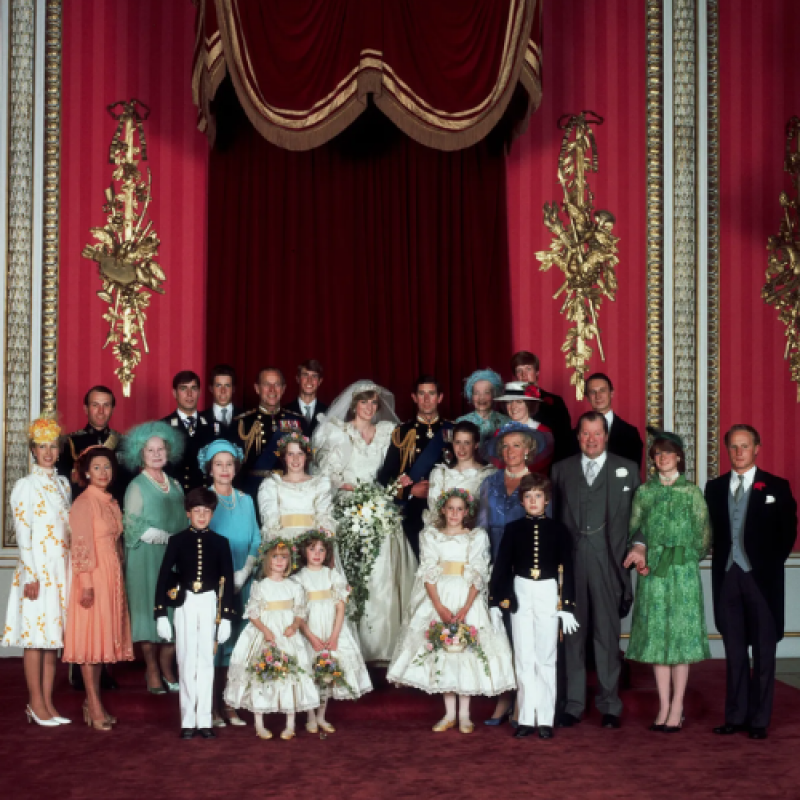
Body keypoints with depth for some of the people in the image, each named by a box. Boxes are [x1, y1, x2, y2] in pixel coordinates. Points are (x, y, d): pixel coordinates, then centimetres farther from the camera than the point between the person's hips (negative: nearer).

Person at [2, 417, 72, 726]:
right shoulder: (25, 485, -5)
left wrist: (71, 569, 10)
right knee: (35, 635, -3)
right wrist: (31, 576, -15)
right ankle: (36, 703, 3)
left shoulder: (62, 484, 14)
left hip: (61, 569, 6)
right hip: (36, 568, -6)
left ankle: (47, 702, 12)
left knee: (53, 633, 7)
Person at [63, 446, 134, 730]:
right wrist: (87, 584, -19)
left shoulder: (112, 502, 14)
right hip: (93, 576, -8)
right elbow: (81, 546, -15)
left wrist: (117, 576, 12)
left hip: (113, 576, 8)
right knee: (91, 636, -4)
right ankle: (95, 707, -1)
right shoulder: (83, 503, -10)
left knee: (104, 636, 10)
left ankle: (92, 701, 18)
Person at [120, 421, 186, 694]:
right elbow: (135, 525, -9)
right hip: (147, 558, -5)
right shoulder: (137, 486, -2)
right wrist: (169, 538, -12)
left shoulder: (175, 485, 14)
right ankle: (153, 671, 4)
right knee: (149, 609, -3)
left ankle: (167, 668, 10)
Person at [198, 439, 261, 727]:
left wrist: (243, 574, -4)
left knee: (236, 641, 4)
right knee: (212, 641, -5)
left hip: (241, 582, 4)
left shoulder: (245, 501, 11)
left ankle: (230, 705, 10)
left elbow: (256, 541, 10)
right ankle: (212, 707, 0)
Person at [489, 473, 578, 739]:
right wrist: (495, 602, 0)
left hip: (549, 597, -1)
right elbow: (501, 566, 4)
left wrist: (567, 606, -2)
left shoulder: (558, 530, 1)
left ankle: (545, 719, 8)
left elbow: (567, 569, 2)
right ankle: (527, 718, 10)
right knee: (524, 659, 5)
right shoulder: (513, 529, 3)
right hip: (520, 595, 1)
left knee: (546, 659, 3)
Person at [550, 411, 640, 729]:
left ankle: (609, 705, 10)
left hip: (608, 562, -1)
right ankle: (572, 704, 11)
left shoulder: (627, 469, 9)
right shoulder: (561, 470, 13)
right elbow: (554, 517, 9)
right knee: (572, 633, 4)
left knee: (608, 633, 2)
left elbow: (636, 516, 6)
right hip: (570, 560, 1)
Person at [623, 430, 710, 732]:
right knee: (656, 636, 3)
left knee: (681, 636, -1)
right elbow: (636, 528, 7)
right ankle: (664, 707, 11)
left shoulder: (691, 492, 3)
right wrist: (639, 549, -12)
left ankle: (677, 709, 5)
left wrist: (682, 560, -2)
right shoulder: (644, 492, 8)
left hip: (683, 572, -2)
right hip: (652, 572, 2)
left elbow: (703, 535, 3)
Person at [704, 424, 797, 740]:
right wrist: (720, 560, 0)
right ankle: (736, 716, 13)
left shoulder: (776, 487, 1)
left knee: (763, 652, 1)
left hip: (761, 578, -3)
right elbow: (712, 532, 11)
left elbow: (788, 532, 1)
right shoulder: (715, 488, 10)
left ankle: (759, 719, 7)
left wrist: (771, 564, -4)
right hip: (727, 577, 3)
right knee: (734, 651, 7)